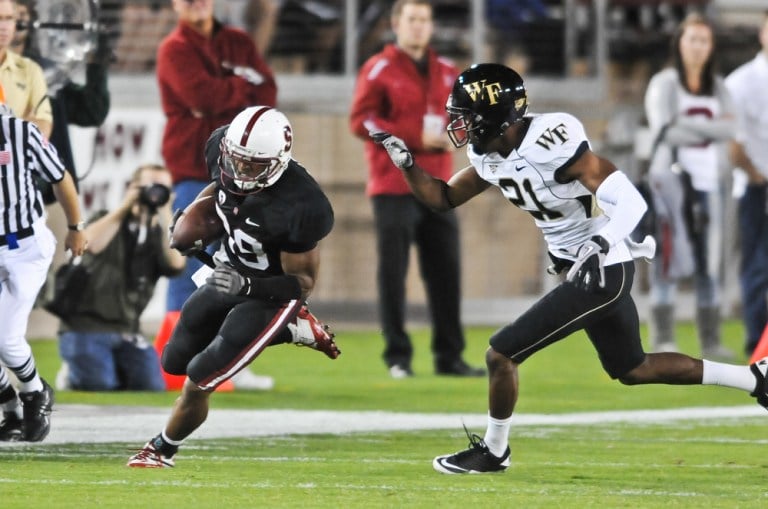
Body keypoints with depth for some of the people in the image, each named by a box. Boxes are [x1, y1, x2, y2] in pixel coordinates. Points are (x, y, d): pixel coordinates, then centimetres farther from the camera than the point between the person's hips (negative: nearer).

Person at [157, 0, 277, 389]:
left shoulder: (239, 44, 15)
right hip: (194, 170, -5)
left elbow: (267, 94, 4)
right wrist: (244, 87, -2)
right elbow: (204, 96, -16)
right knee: (190, 265, -9)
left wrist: (226, 96, -12)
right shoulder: (174, 50, -2)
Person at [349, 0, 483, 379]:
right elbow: (360, 120, -9)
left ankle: (449, 356, 8)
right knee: (393, 272, -5)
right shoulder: (379, 70, -1)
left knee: (446, 272, 3)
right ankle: (397, 357, -1)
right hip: (394, 188, -5)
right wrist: (416, 137, -16)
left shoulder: (446, 73, 14)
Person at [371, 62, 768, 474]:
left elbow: (629, 201, -28)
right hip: (587, 270, 10)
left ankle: (492, 451, 16)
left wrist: (599, 247, -42)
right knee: (632, 369, 23)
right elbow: (443, 198, 11)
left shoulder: (549, 143, -27)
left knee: (502, 354, -6)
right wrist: (405, 162, -5)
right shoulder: (489, 155, 0)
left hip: (601, 270, -10)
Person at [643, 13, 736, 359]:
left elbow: (730, 129, 0)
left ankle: (710, 340, 6)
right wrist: (712, 129, -6)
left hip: (710, 181, 5)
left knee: (711, 263, 3)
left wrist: (688, 125, -12)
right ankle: (662, 338, -9)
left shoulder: (717, 88, 15)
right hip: (672, 177, -5)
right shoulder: (664, 84, 2)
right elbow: (665, 131, -11)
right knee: (671, 260, -10)